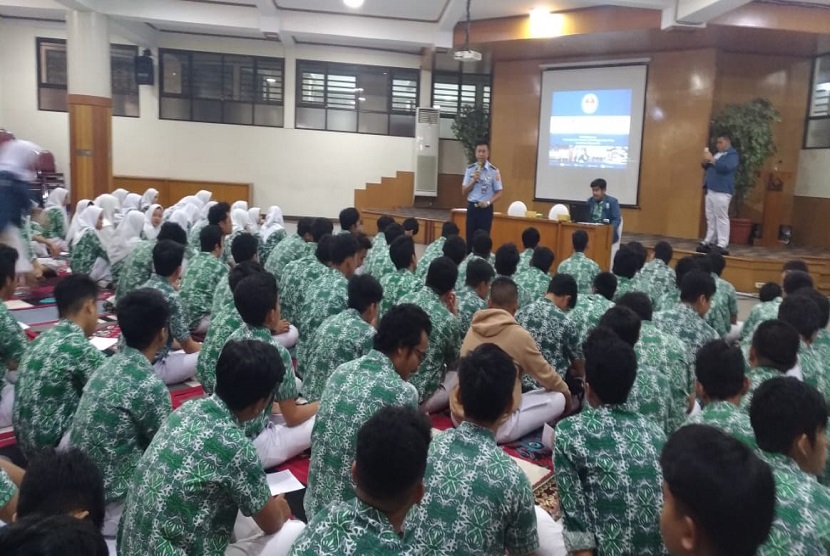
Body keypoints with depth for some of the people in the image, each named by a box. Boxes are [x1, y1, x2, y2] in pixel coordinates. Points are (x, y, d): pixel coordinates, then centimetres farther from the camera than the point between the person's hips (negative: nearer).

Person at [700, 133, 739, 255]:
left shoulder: (732, 154, -5)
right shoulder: (717, 153, 21)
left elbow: (725, 168, -22)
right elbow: (708, 167, 26)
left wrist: (712, 159, -18)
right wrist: (705, 162, 5)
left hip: (722, 191, -9)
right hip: (710, 190, 9)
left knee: (721, 217, -10)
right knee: (710, 218, 10)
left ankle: (722, 245, -11)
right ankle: (709, 241, 15)